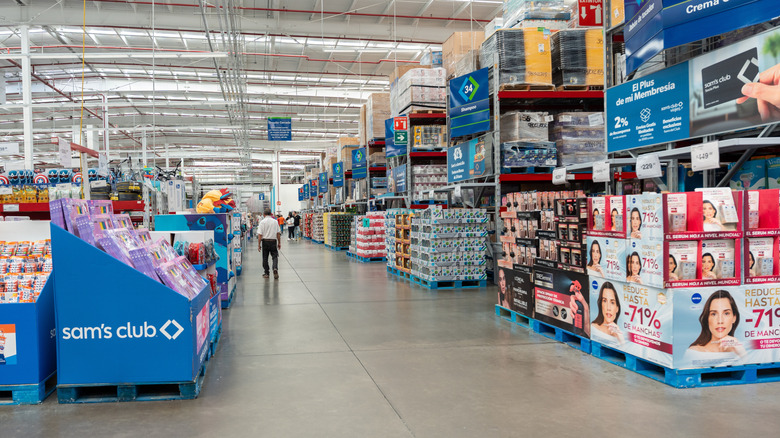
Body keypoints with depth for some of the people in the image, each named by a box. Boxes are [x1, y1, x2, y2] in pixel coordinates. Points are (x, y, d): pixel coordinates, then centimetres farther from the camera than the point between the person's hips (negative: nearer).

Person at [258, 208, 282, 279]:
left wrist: (259, 244, -5)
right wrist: (279, 243, 13)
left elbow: (260, 234, -9)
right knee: (275, 256, 7)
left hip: (265, 241, -1)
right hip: (273, 241, 1)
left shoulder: (262, 222, -6)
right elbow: (278, 233, 4)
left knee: (265, 258, 9)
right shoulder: (275, 221, 1)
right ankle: (275, 269, -16)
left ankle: (266, 273, 13)